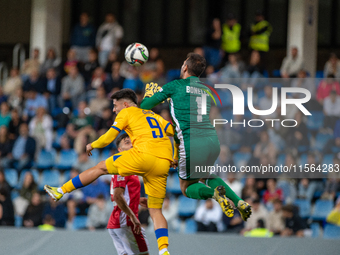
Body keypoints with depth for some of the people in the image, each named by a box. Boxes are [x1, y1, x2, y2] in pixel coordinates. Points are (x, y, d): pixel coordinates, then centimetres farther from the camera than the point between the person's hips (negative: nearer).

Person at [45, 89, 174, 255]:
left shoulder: (126, 112, 13)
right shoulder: (153, 115, 31)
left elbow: (108, 137, 8)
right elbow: (175, 131, 22)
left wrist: (92, 145, 26)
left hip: (145, 155, -6)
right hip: (164, 164, 6)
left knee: (101, 168, 12)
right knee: (155, 210, 9)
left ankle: (61, 191, 16)